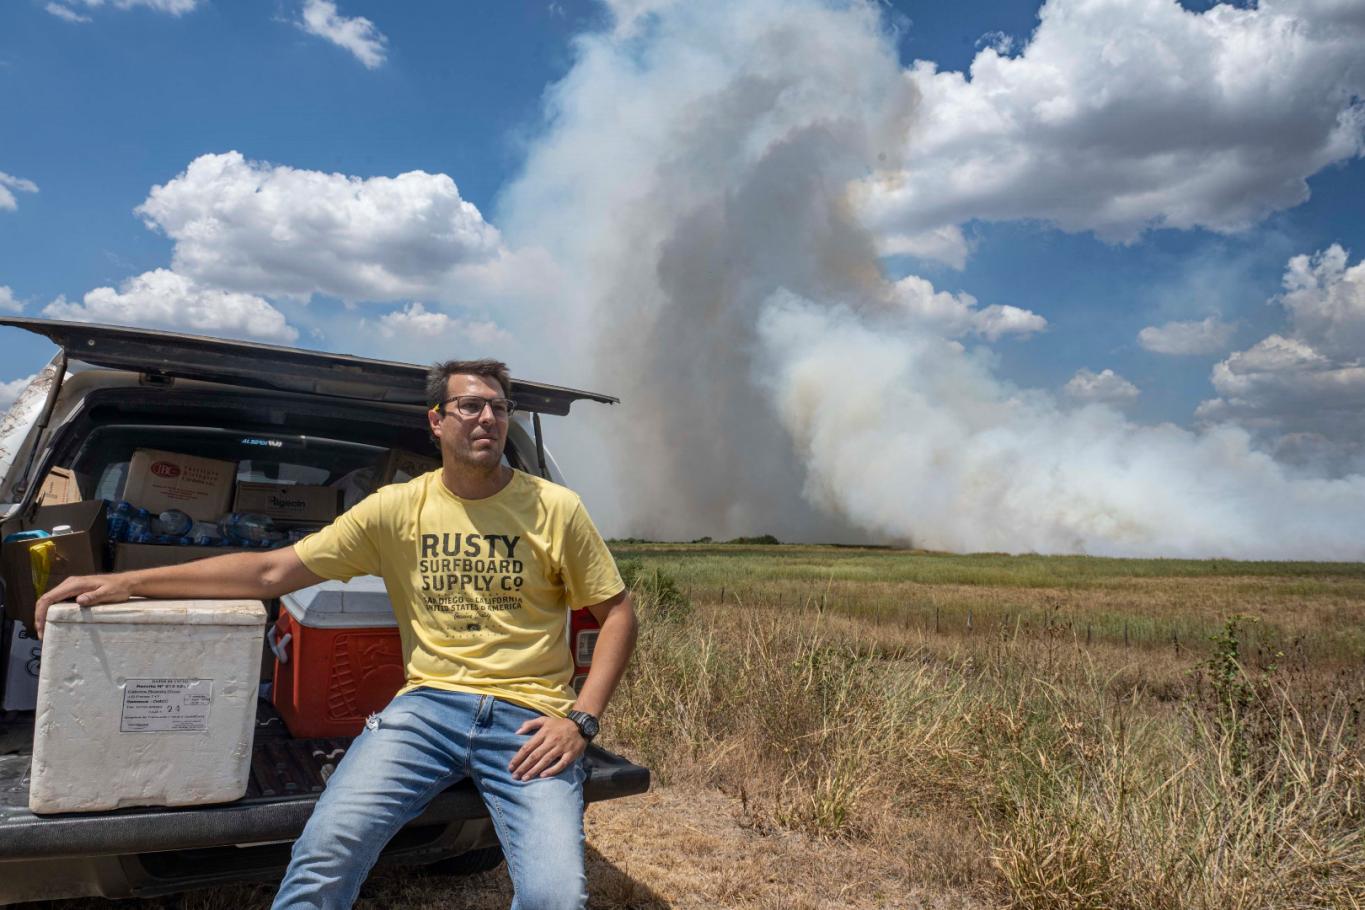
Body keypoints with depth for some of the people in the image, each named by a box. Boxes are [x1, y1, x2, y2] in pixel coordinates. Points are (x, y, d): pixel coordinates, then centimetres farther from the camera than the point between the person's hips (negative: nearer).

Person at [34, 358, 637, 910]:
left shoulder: (555, 509, 2)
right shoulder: (397, 508, 5)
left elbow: (617, 613, 5)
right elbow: (273, 571, 5)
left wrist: (581, 719, -7)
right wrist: (127, 582, -1)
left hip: (528, 717, -1)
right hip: (428, 704, 1)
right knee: (324, 853, -22)